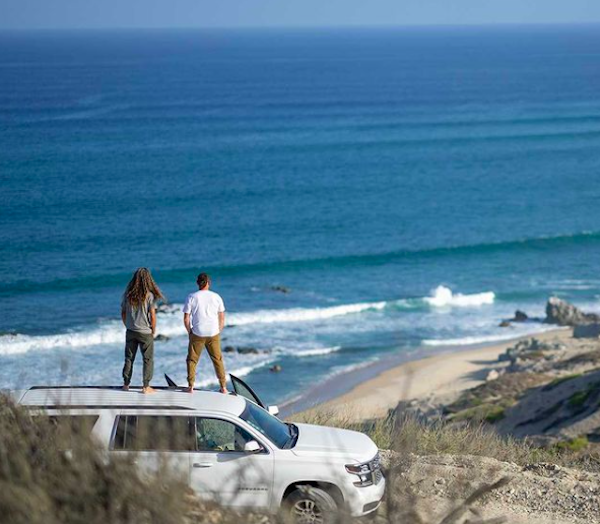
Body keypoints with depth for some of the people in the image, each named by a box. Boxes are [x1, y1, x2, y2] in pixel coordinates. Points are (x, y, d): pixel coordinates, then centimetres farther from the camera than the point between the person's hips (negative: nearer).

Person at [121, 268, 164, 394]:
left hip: (130, 331, 4)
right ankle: (146, 387, 5)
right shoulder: (149, 295, -14)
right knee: (148, 359, 7)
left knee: (129, 358, 15)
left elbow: (123, 313, 4)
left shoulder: (128, 294, -2)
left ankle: (126, 384, 22)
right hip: (145, 332, -4)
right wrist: (153, 331, 1)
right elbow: (153, 316, -13)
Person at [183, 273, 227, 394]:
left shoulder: (192, 297, -2)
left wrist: (190, 332, 10)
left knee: (192, 360, 11)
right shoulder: (216, 297, 4)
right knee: (218, 360, 13)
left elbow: (186, 318, -3)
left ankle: (191, 386, 7)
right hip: (213, 334, 2)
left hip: (197, 334, -2)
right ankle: (223, 387, 13)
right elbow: (222, 318, 8)